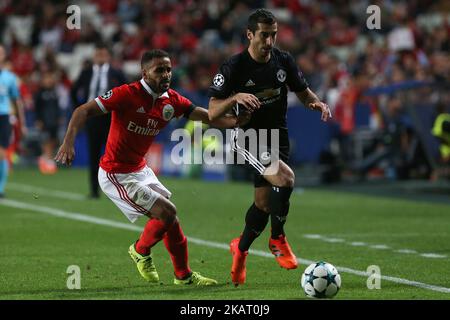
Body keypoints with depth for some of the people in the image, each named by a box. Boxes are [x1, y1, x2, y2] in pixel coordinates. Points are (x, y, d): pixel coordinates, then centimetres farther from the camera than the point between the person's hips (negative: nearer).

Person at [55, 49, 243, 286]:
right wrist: (68, 142, -37)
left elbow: (208, 117, 1)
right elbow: (84, 111, -23)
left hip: (140, 170, 8)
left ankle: (184, 275, 28)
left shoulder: (172, 101, -1)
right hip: (116, 175, -8)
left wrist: (238, 121, -17)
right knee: (166, 212, -13)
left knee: (170, 219, 11)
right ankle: (141, 251, 15)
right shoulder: (127, 94, -21)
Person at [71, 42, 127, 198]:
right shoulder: (86, 73, 5)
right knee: (93, 155, 2)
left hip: (110, 117, -2)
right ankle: (94, 190, 7)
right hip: (92, 116, 2)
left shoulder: (116, 74, -3)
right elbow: (74, 91, 18)